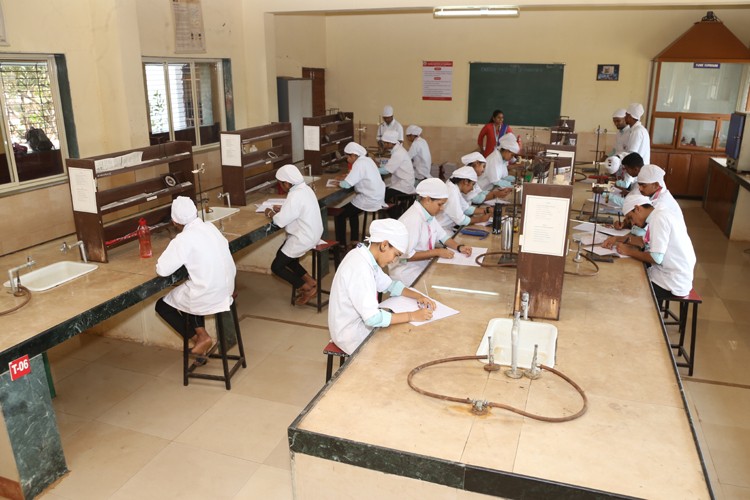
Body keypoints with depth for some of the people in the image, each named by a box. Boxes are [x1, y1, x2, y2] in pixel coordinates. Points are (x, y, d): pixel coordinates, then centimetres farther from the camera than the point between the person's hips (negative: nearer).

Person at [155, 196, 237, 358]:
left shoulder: (183, 239, -17)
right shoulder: (210, 227, 4)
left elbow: (162, 270, -12)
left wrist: (175, 258, 5)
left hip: (208, 295, -7)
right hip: (227, 287, 7)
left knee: (162, 305, 18)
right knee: (185, 296, 32)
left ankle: (200, 338, 11)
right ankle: (201, 333, 19)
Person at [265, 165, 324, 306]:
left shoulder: (295, 196, -25)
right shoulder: (305, 188, 4)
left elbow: (281, 221, -24)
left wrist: (271, 213, -5)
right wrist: (282, 209, 6)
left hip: (304, 238, -10)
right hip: (312, 234, 10)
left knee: (276, 267, 1)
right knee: (282, 255, 25)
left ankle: (308, 288, 5)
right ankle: (309, 280, 21)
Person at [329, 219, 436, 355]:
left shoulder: (366, 257, -1)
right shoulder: (360, 268, -29)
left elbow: (389, 284, 15)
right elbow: (373, 318, -32)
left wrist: (417, 296, 0)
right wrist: (412, 316, -25)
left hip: (360, 322, 9)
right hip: (352, 335, -9)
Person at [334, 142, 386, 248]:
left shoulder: (359, 164, -19)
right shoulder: (367, 160, 9)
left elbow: (346, 184, -24)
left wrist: (339, 183, -4)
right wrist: (349, 176, 10)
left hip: (369, 201, -10)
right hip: (378, 198, 10)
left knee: (339, 214, 0)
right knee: (351, 210, 32)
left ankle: (341, 244, 8)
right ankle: (355, 241, 37)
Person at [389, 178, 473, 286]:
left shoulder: (429, 215, 2)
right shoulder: (412, 220, -25)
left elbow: (443, 236, 14)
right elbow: (406, 255, -27)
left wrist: (459, 247, -4)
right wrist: (437, 252, -22)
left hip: (425, 266, 9)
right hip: (409, 274, -8)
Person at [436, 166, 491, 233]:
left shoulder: (455, 188, 6)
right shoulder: (452, 192, -22)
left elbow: (467, 209, 14)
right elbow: (460, 220, -20)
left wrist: (487, 210, 6)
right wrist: (480, 219, -8)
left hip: (447, 228, 9)